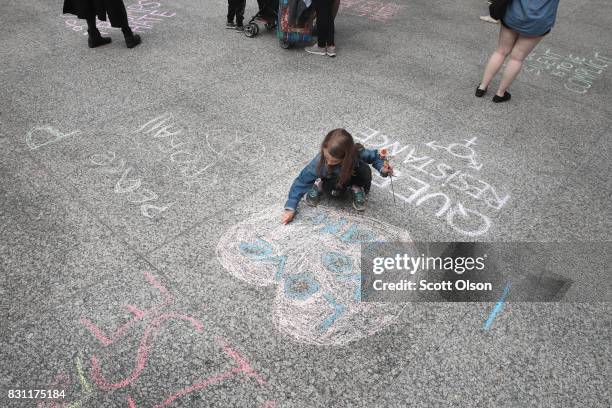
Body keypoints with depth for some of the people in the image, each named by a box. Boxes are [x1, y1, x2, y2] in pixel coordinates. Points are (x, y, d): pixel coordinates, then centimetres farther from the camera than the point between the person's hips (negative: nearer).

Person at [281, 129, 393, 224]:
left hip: (351, 177, 1)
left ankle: (356, 189, 0)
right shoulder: (320, 161, -38)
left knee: (365, 170, -30)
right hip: (333, 180, -1)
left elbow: (373, 156, -15)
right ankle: (319, 186, -1)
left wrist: (382, 168, -34)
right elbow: (302, 181, -32)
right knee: (336, 190, -33)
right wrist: (290, 208, -34)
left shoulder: (357, 152, -36)